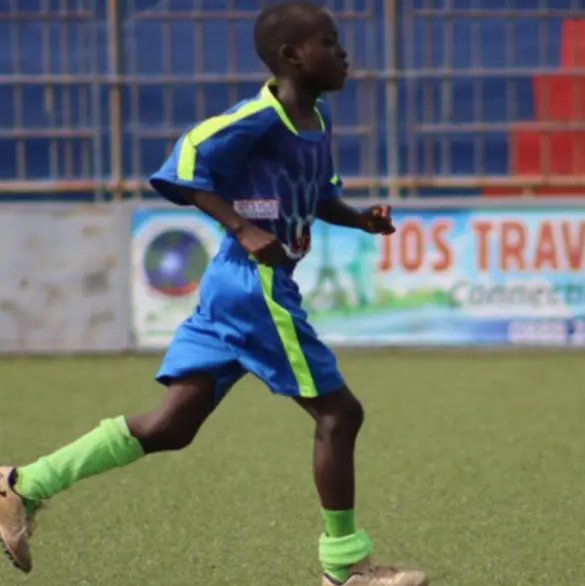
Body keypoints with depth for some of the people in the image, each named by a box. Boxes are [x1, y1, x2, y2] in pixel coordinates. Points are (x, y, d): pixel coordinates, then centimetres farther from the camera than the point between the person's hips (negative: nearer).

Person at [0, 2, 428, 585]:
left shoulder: (319, 119, 13)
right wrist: (244, 229, -25)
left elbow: (317, 197, 26)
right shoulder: (261, 118, -14)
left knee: (172, 425, 8)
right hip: (256, 284, -9)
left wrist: (360, 219, 7)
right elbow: (185, 166, -19)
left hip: (230, 288, 9)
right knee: (338, 412, -2)